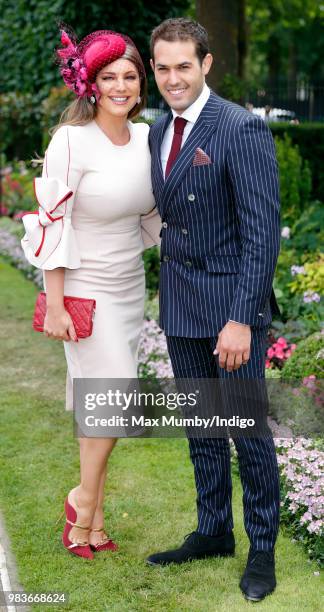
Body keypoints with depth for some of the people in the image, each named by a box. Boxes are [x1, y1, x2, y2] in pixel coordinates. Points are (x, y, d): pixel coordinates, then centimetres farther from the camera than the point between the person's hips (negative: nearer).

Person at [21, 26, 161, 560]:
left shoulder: (144, 138, 2)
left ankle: (91, 518, 24)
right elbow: (51, 226, -15)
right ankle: (85, 499, 16)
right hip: (87, 289, -6)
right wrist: (54, 307, -15)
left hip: (130, 286, 6)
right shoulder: (72, 142, -16)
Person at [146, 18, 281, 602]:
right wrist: (169, 289, 11)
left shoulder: (242, 129, -15)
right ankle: (213, 532, 32)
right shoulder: (159, 131, 9)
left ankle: (262, 549, 19)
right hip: (180, 303, 7)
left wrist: (241, 319, -23)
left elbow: (262, 231, -19)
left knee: (248, 429, 3)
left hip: (232, 306, -7)